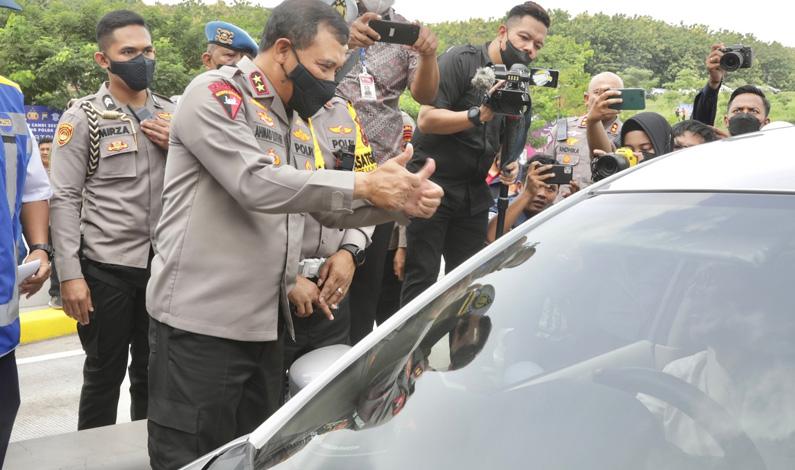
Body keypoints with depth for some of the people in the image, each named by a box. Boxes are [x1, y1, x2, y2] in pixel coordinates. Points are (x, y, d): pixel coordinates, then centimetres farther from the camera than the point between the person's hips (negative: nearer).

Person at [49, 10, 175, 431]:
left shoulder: (171, 115, 9)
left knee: (153, 373, 14)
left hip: (163, 265, 4)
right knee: (104, 373, 7)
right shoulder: (82, 117, -5)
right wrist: (70, 275, -14)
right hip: (106, 269, -4)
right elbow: (64, 199, -9)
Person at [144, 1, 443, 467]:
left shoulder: (297, 123, 16)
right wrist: (365, 184, -23)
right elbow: (256, 184, -25)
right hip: (201, 323, -8)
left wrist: (401, 201, -1)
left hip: (266, 323, 8)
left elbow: (324, 204, 16)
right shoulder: (215, 95, -10)